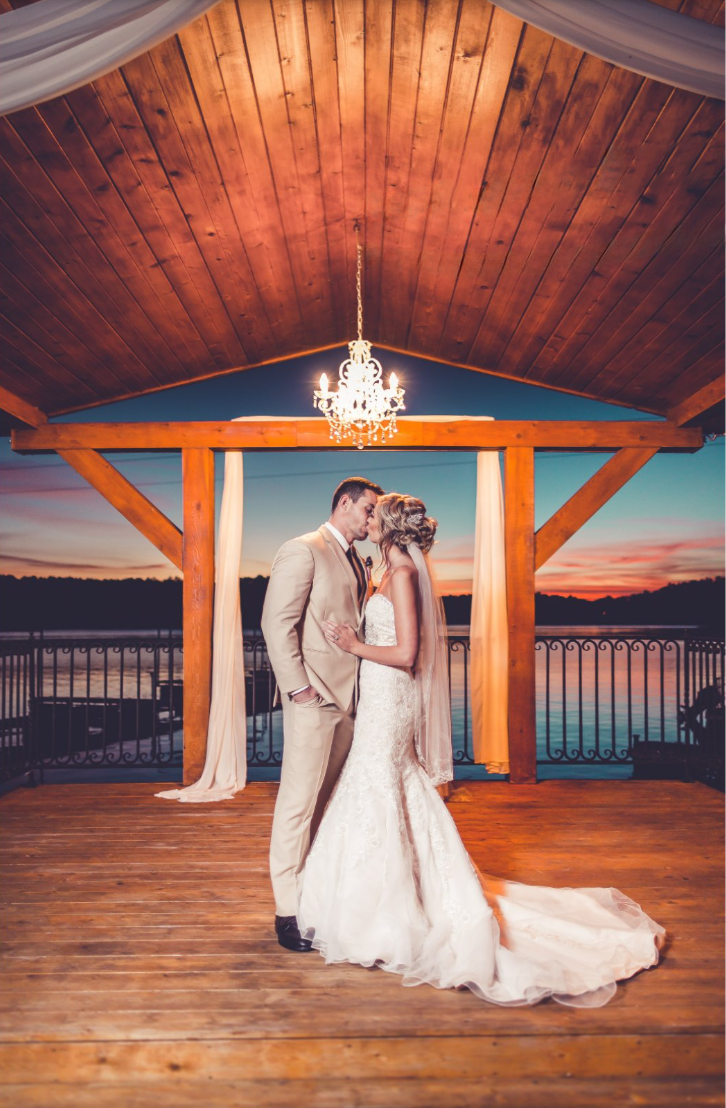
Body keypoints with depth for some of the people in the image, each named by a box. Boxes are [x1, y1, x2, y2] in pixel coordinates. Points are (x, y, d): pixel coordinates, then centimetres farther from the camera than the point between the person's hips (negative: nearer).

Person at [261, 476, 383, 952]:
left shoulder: (357, 561, 18)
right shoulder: (303, 550, -7)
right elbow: (277, 622, -13)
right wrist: (297, 685, -17)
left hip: (349, 696, 8)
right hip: (314, 696, -8)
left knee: (333, 799, 13)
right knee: (300, 800, -1)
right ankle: (289, 909, 11)